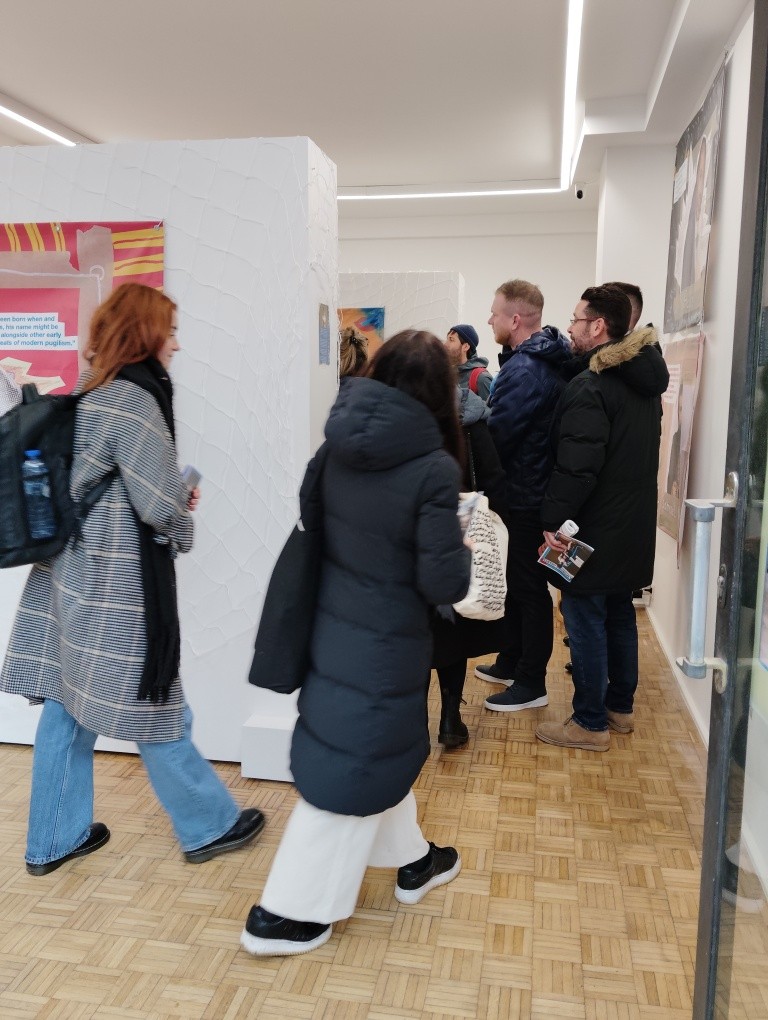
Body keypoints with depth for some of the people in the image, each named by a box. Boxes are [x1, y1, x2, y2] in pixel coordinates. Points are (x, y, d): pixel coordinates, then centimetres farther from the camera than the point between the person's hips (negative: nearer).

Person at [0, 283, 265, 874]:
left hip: (71, 574, 9)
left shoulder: (89, 396, 9)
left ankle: (55, 839, 30)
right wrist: (182, 530, 2)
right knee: (155, 710, 6)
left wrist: (175, 497, 9)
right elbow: (161, 505, -20)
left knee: (67, 707, 15)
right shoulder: (133, 400, -17)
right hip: (118, 586, -9)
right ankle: (209, 826, 24)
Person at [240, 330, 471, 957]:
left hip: (333, 628, 7)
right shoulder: (433, 469, -22)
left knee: (382, 751, 25)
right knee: (350, 774, 10)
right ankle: (286, 914, 24)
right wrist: (462, 549, 1)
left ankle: (411, 862, 47)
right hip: (385, 646, -6)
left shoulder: (337, 449, -6)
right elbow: (443, 584, -19)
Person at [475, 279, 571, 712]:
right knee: (518, 581, 20)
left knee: (529, 588, 1)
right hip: (533, 490, 10)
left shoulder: (524, 371, -23)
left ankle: (531, 684, 15)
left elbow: (495, 437, -22)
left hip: (525, 496, -10)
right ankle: (512, 662, 36)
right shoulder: (545, 360, 9)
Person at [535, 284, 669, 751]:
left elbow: (577, 468, -25)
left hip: (595, 529, -9)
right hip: (633, 525, 9)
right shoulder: (644, 378, 9)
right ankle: (621, 706, 32)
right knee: (620, 616, 19)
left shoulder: (590, 387, -21)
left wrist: (553, 519, -19)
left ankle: (591, 723, 12)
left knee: (586, 622, 2)